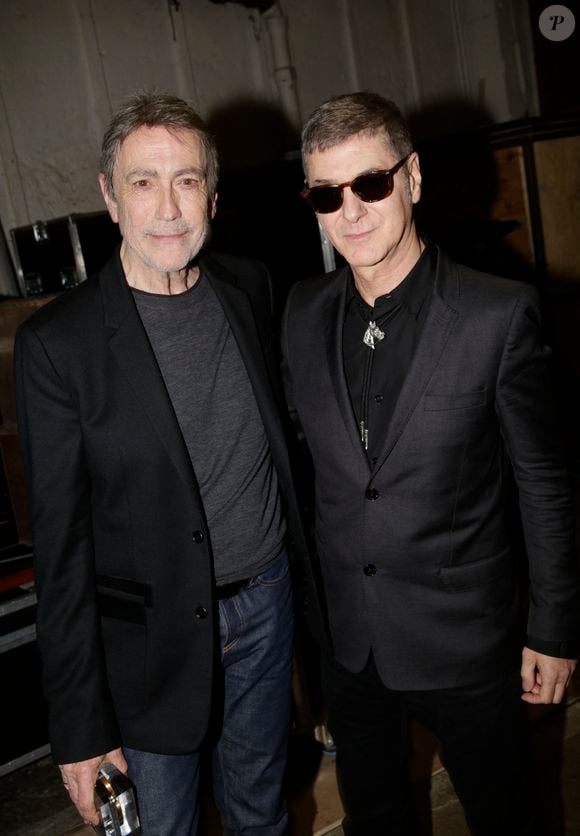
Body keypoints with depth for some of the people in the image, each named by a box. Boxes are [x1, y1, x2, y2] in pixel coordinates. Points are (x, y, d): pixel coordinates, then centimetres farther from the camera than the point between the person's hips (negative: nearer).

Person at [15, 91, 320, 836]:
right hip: (150, 638, -4)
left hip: (267, 605, 4)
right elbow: (61, 545, -14)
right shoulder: (57, 342, -16)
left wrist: (308, 561, 11)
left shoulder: (249, 288, -2)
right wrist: (78, 725, -10)